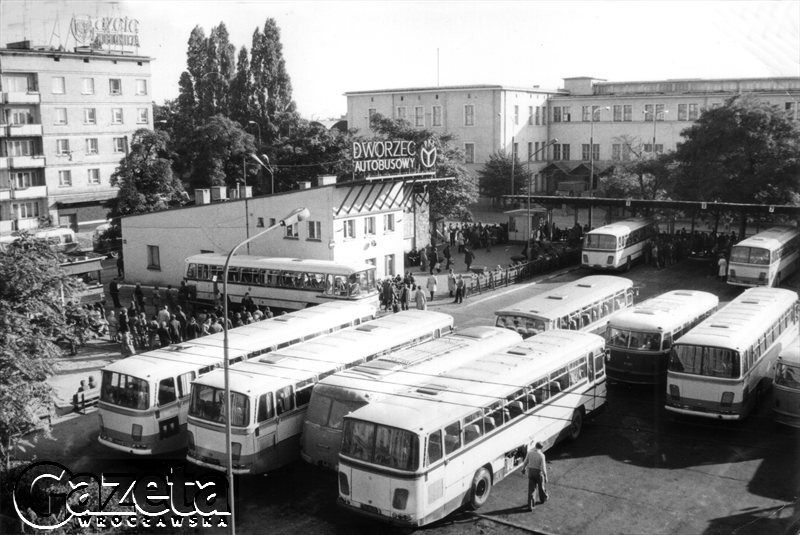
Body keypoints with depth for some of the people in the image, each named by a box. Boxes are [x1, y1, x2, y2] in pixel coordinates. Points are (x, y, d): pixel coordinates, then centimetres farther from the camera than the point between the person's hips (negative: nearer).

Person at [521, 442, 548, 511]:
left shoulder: (529, 453, -8)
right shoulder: (541, 455, -21)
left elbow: (525, 462, 5)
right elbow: (543, 467, -21)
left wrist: (523, 469, 24)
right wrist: (545, 477, -12)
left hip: (531, 472, 3)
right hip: (539, 473, -3)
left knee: (531, 489, 6)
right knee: (541, 486, 23)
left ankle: (530, 505, 0)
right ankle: (543, 498, 49)